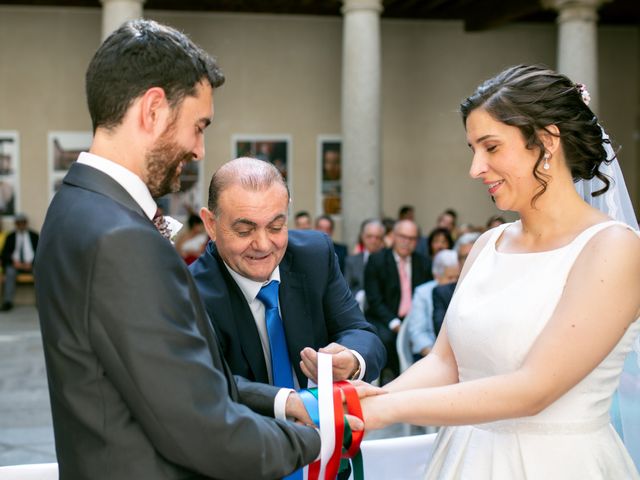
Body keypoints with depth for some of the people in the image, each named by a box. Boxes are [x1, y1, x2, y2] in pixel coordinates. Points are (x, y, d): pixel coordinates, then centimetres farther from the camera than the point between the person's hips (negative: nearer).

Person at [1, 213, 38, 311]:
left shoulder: (34, 236, 12)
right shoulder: (10, 237, 15)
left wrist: (31, 263, -12)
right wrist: (13, 261, -11)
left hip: (30, 264, 0)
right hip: (14, 264, 1)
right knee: (10, 272, -33)